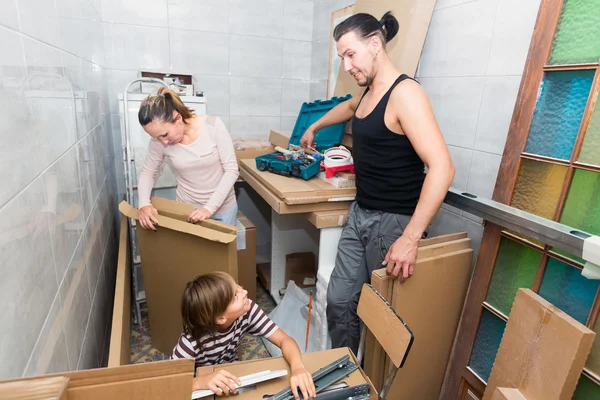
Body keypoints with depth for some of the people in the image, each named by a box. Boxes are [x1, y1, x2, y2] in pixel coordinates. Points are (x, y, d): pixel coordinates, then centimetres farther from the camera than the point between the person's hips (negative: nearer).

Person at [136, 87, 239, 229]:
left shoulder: (213, 126, -19)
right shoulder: (159, 141, -12)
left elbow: (232, 170, -16)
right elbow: (148, 172, 4)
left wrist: (210, 208, -21)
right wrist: (143, 203, -14)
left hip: (223, 207, -1)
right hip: (187, 209, 1)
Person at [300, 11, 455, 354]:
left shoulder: (404, 93, -16)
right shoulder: (370, 92, 12)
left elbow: (442, 168, -25)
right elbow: (348, 107, 38)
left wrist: (410, 239, -29)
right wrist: (313, 128, 47)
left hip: (393, 222, -8)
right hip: (360, 214, 9)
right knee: (339, 301, 13)